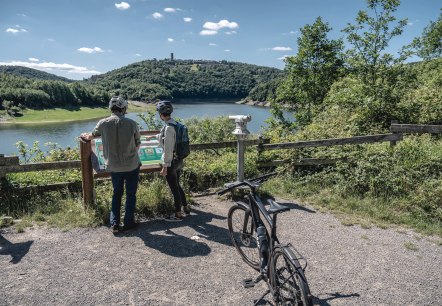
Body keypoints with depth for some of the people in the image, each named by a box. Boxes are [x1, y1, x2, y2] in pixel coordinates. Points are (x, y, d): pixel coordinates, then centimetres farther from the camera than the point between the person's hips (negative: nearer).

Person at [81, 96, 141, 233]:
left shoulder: (103, 123, -7)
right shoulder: (132, 123, -12)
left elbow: (91, 136, 14)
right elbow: (137, 145, 0)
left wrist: (85, 136, 37)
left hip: (114, 167, 2)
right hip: (132, 165, -2)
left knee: (117, 194, 19)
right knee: (131, 194, 14)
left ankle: (114, 224, 19)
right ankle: (129, 222, 21)